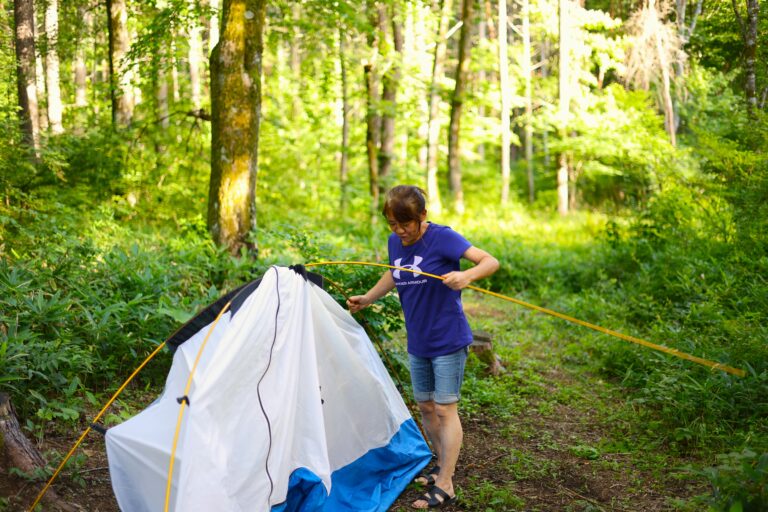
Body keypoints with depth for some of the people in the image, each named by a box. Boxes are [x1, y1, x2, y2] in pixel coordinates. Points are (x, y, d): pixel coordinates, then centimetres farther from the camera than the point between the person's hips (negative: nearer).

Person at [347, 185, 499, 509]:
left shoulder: (442, 237, -19)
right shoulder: (395, 243, 1)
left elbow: (490, 262, -26)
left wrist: (467, 276, -44)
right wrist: (366, 299, 20)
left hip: (448, 340, -7)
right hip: (418, 343, 7)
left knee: (445, 409, -4)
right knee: (425, 406, 15)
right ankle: (443, 465, 34)